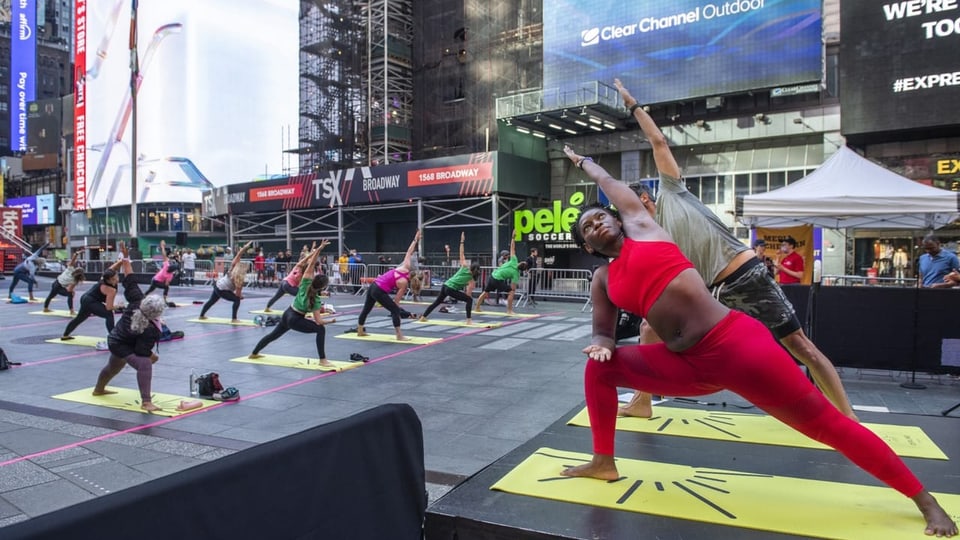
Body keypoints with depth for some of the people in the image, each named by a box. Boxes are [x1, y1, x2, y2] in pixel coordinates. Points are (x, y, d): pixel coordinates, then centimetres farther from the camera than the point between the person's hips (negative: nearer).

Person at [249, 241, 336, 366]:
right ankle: (322, 360, -13)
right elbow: (318, 321, -24)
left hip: (287, 314, 7)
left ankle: (254, 353, 44)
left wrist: (318, 249, -29)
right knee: (321, 329, -9)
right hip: (296, 320, -7)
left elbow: (311, 264, -21)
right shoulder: (316, 300, -23)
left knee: (274, 334, 26)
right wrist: (331, 320, -10)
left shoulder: (306, 283, -13)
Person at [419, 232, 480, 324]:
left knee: (437, 302, 22)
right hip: (451, 290, -6)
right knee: (470, 300, 1)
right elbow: (468, 293, -3)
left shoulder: (464, 266, 4)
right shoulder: (472, 279, -4)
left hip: (445, 285, 6)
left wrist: (462, 241, 6)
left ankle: (423, 317, 29)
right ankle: (469, 320, -4)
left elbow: (461, 254, 2)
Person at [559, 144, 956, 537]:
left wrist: (583, 161, 37)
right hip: (686, 366, 5)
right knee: (598, 368, 3)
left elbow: (608, 182, 18)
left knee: (827, 423, 0)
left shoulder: (640, 225, 5)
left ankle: (925, 502, 16)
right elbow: (603, 333, 16)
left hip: (735, 342, -4)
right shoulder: (603, 280, 13)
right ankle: (603, 462, 15)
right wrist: (601, 345, -8)